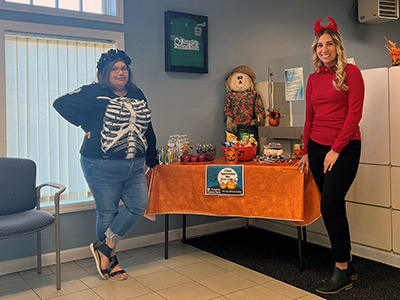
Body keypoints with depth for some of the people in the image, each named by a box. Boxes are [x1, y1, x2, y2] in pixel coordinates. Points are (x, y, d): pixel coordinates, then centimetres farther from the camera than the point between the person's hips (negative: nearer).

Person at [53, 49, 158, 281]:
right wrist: (87, 126, -6)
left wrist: (152, 158, 20)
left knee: (139, 204, -1)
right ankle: (111, 260, 22)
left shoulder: (137, 95, 13)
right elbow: (61, 103, -5)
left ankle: (105, 248, 14)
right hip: (103, 167, -6)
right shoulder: (94, 93, -4)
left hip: (135, 166, 6)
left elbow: (147, 127, 19)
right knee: (107, 213, 3)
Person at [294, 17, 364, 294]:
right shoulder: (314, 78, 14)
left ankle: (342, 273, -1)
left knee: (330, 206, -13)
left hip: (344, 147, -6)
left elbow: (354, 113, -9)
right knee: (334, 207, 9)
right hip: (317, 147, 6)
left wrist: (336, 149, -13)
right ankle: (348, 265, 21)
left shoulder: (350, 72, -2)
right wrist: (307, 152, 11)